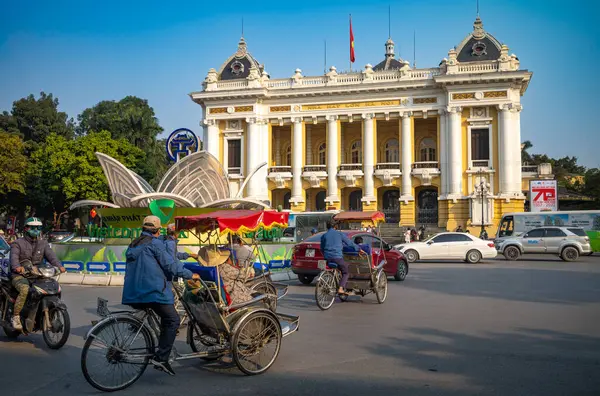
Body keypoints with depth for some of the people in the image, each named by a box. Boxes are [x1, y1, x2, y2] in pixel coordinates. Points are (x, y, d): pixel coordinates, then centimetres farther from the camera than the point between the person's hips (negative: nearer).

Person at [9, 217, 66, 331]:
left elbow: (51, 255, 0)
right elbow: (14, 257, -17)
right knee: (25, 289, -35)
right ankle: (16, 317, -21)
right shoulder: (18, 243, 2)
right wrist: (17, 267, -40)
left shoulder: (43, 243, 15)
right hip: (19, 275, -4)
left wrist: (59, 266, -21)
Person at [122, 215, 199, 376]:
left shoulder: (133, 245, 21)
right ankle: (161, 357, -10)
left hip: (133, 294, 9)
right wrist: (190, 275, 5)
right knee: (173, 320, -3)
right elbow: (170, 264, -8)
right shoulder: (155, 243, -6)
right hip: (152, 291, -9)